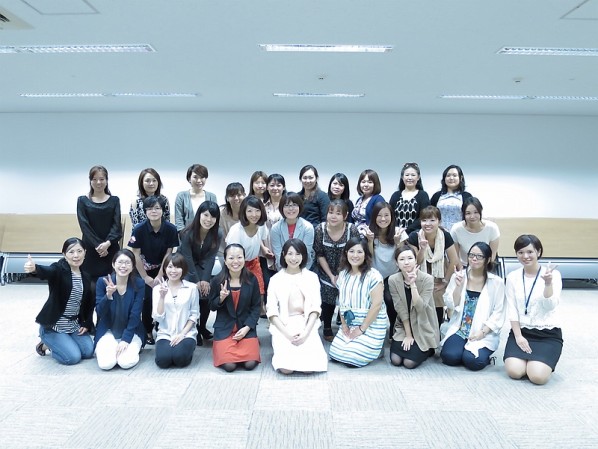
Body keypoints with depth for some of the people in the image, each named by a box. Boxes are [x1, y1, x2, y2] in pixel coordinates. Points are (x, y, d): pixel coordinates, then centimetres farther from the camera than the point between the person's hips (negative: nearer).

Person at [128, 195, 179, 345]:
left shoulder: (171, 229, -16)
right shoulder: (139, 229, -19)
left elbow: (168, 253, -9)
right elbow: (136, 255, -13)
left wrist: (159, 276, -10)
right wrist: (146, 278, -11)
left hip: (162, 269, 1)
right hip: (143, 270, -1)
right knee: (147, 299, -9)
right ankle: (147, 332, 12)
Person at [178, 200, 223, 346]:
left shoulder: (218, 234, -20)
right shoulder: (188, 233, -28)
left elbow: (210, 258, -14)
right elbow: (188, 258, -22)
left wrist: (205, 279, -19)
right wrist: (196, 281, -22)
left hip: (203, 266, 3)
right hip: (186, 266, -3)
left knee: (207, 294, -9)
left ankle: (202, 327, 14)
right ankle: (194, 329, 2)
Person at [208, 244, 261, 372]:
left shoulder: (252, 280, -4)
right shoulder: (217, 281, -6)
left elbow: (256, 307, 1)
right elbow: (212, 306, 4)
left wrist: (247, 328, -12)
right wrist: (221, 298, -18)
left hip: (246, 327, 1)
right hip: (224, 328, 0)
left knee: (250, 364, -17)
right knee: (229, 365, -17)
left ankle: (243, 346, 16)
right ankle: (222, 347, 16)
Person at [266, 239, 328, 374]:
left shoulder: (311, 277, 7)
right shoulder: (275, 279, 4)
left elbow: (315, 308, 2)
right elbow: (272, 311, -1)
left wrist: (306, 332, -13)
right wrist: (287, 334, -14)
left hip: (307, 325, 1)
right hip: (283, 327, -1)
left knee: (310, 366, -20)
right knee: (286, 368, -21)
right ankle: (282, 348, 11)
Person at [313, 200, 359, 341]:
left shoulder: (352, 229, -20)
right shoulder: (320, 229, -15)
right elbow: (320, 255, -7)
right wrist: (331, 275, -9)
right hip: (327, 273, 1)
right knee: (327, 301, 9)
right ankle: (327, 329, 29)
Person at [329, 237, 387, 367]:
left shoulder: (373, 276, -17)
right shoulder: (343, 274, 4)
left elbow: (377, 304, -19)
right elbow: (342, 301, 10)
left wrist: (362, 328, -15)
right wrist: (343, 324, 1)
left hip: (371, 326, -6)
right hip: (349, 324, 7)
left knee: (353, 360, -14)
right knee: (335, 355, -3)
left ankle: (375, 348, 15)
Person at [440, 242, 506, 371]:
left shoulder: (496, 282, -4)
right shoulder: (458, 276, 2)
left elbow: (499, 313, -5)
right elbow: (450, 304, -2)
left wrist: (482, 332, -15)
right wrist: (459, 286, -16)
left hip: (484, 333, -2)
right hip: (459, 329, 2)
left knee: (472, 361, -25)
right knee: (450, 357, -22)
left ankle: (484, 355, 9)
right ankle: (464, 351, 11)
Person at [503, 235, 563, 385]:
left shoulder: (553, 274, -6)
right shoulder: (512, 277, 2)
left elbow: (550, 306, -16)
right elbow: (512, 310, 0)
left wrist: (548, 283, -32)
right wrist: (518, 336, -9)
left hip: (548, 333, -2)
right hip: (521, 331, 2)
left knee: (538, 377, -21)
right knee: (514, 372, -19)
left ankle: (544, 360, 13)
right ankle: (527, 358, 14)